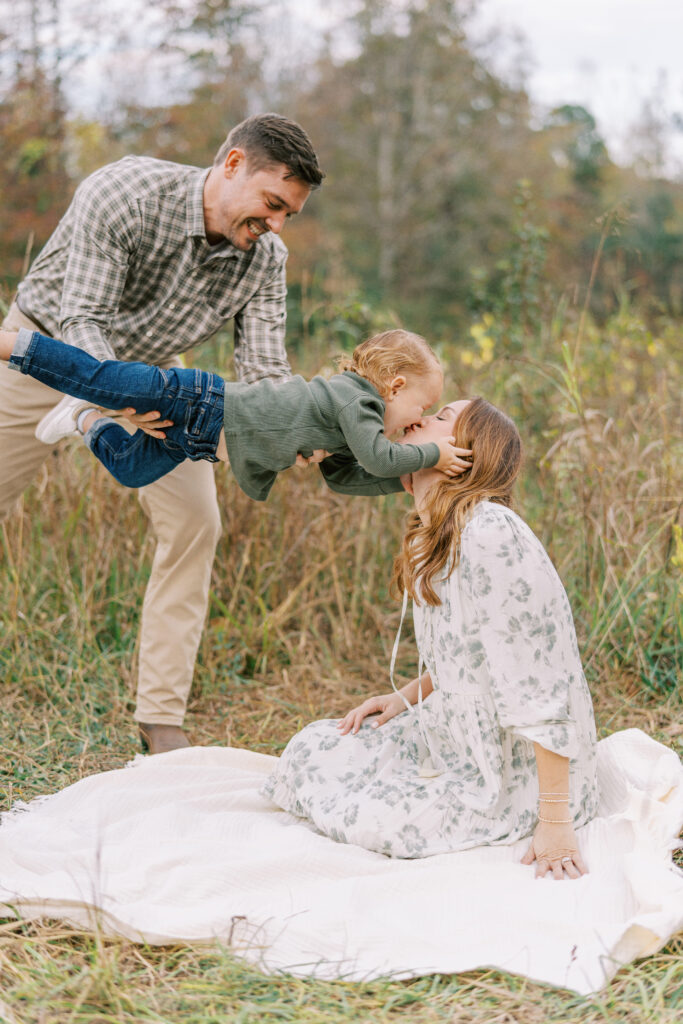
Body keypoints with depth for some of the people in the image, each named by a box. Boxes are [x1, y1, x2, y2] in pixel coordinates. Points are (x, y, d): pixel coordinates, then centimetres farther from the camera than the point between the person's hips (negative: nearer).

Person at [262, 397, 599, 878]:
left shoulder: (492, 535, -26)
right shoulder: (431, 540, 5)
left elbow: (541, 682, -28)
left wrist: (555, 822, -27)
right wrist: (407, 696, 5)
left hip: (517, 771, -9)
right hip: (458, 737, 9)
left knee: (372, 820, -18)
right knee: (313, 748, 5)